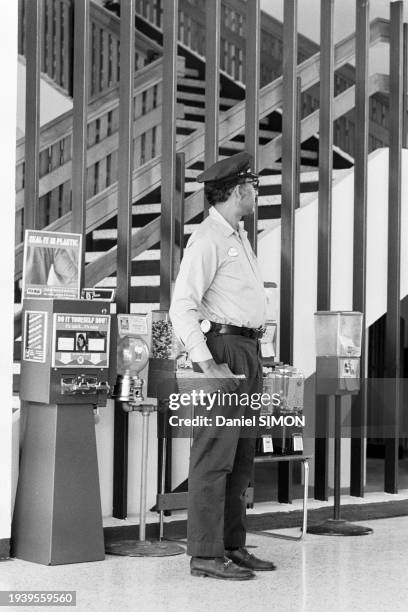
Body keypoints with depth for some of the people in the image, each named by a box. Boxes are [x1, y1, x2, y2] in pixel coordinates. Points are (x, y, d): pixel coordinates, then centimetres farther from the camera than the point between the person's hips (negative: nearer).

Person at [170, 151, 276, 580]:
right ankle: (205, 555, -5)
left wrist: (254, 360, 20)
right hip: (224, 349, -10)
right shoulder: (208, 239, -11)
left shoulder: (238, 235, 19)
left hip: (248, 351, 10)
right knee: (214, 456, -8)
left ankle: (233, 546, 19)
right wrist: (207, 364, -22)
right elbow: (181, 308, -17)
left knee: (241, 457, 12)